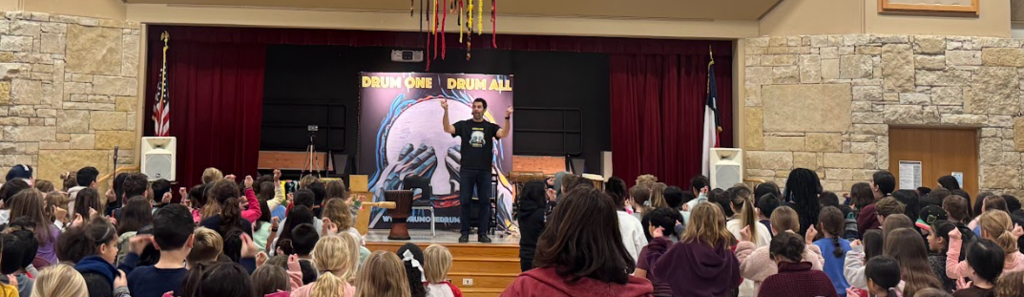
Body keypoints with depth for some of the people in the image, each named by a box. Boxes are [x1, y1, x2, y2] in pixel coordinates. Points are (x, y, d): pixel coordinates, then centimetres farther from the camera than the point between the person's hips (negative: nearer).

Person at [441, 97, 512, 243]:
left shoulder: (490, 127, 8)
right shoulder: (463, 125, 6)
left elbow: (504, 133, -9)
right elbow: (447, 129, -8)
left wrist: (507, 118, -24)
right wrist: (446, 111, -21)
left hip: (484, 170, 1)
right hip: (467, 170, -1)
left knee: (485, 202, 3)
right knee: (465, 201, 1)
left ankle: (482, 233, 11)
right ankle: (465, 233, 9)